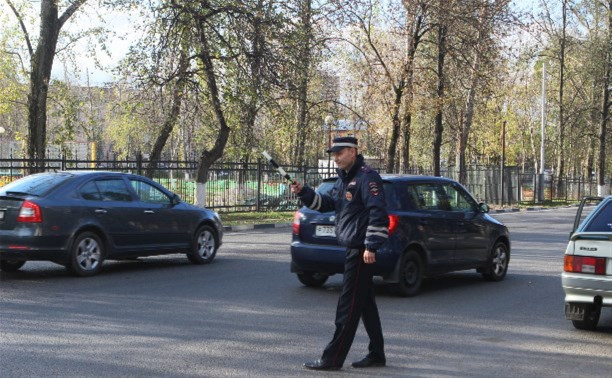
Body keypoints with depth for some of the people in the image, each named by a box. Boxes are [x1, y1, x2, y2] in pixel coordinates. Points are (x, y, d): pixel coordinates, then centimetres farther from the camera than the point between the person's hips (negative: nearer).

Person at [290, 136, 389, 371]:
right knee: (365, 303, 15)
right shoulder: (343, 179, 16)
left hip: (361, 250, -10)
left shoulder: (366, 177, -14)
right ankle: (376, 355, 23)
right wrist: (303, 193, 5)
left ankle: (333, 358, -2)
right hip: (352, 248, 10)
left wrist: (371, 246, -23)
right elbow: (327, 204, 20)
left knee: (348, 306, -5)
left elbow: (378, 213, -21)